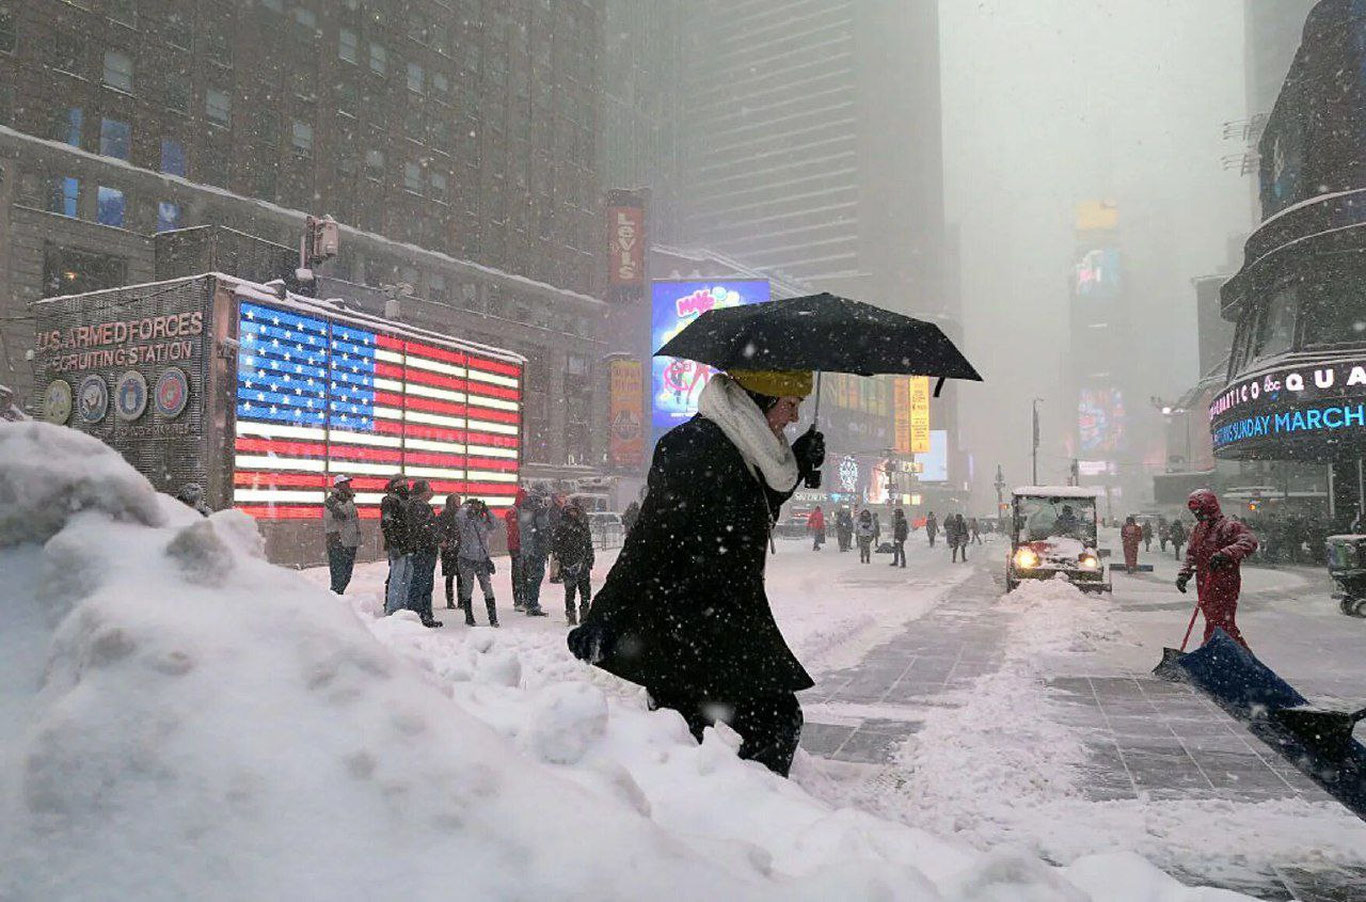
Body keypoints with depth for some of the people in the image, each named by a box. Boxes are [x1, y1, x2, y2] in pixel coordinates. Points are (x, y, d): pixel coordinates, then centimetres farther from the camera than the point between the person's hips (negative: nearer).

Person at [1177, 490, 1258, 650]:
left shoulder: (1228, 526, -9)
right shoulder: (1197, 530, 17)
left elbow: (1249, 541, -24)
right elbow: (1192, 555, 24)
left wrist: (1225, 554, -37)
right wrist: (1184, 574, 9)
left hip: (1224, 584, -8)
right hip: (1204, 585, 8)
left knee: (1219, 625, -10)